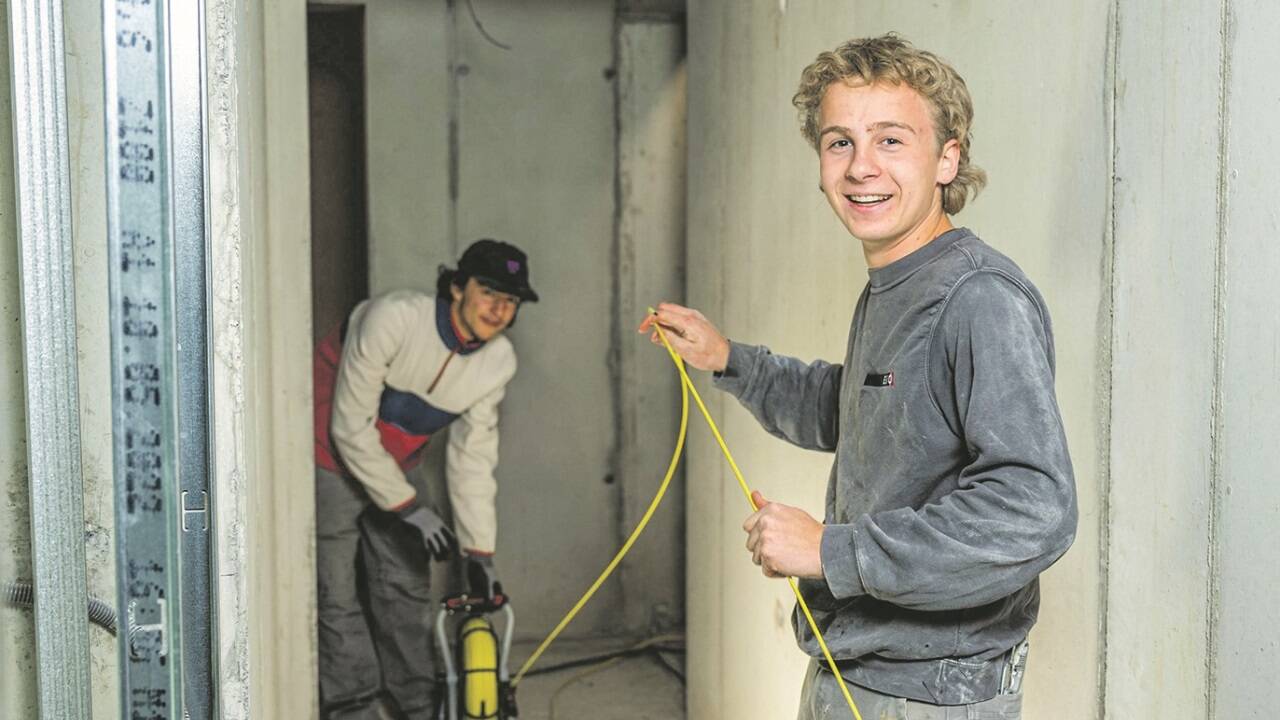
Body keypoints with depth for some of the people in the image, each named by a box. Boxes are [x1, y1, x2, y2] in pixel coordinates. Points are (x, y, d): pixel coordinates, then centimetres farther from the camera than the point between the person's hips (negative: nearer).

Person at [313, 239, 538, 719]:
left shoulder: (498, 363, -11)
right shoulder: (392, 318, -30)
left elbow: (473, 457, -3)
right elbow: (351, 428, -26)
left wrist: (480, 553, -4)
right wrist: (409, 507, -24)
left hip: (392, 467, 6)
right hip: (333, 460, -6)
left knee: (407, 589, 10)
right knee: (339, 597, -5)